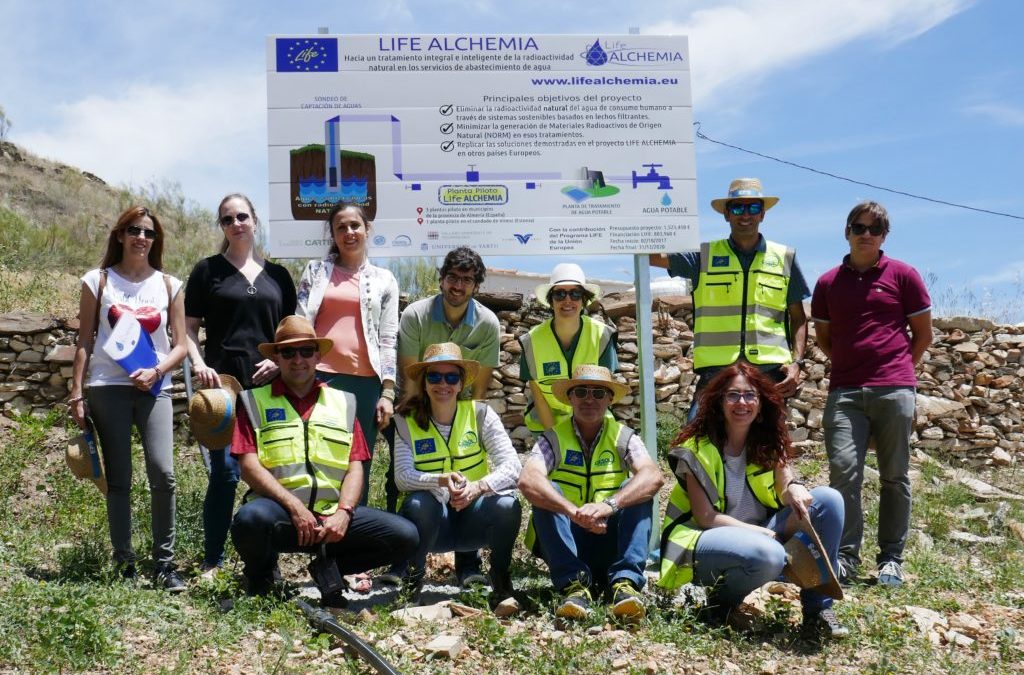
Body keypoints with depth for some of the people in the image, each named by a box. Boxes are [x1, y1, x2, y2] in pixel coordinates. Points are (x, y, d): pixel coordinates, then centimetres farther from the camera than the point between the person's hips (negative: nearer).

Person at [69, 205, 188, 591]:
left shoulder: (168, 285, 9)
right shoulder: (99, 281, 7)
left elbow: (180, 345, 7)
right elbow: (85, 342, 7)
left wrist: (156, 372, -11)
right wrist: (77, 393, 1)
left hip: (153, 389, 0)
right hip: (108, 389, 0)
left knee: (162, 473, -13)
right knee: (118, 480, 2)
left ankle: (165, 563, -3)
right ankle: (124, 565, 9)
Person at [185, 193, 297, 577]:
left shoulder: (277, 275, 15)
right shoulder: (209, 270, 8)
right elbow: (188, 326, 6)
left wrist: (279, 361, -2)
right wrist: (199, 364, -10)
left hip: (269, 385, 3)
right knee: (225, 471, -8)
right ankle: (212, 562, 2)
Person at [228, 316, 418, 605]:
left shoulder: (343, 402, 18)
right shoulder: (256, 400, 10)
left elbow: (355, 468, 10)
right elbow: (249, 465, -3)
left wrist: (343, 512, -9)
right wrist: (294, 507, -15)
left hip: (333, 513, 3)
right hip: (281, 509, -3)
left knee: (405, 536, -19)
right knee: (251, 519, -39)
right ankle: (260, 575, -1)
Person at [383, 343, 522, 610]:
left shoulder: (480, 414, -5)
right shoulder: (407, 421, -5)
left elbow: (512, 466, -15)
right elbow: (402, 475, -17)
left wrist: (478, 486, -35)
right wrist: (441, 480, -37)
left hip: (472, 518, 1)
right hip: (430, 519, 0)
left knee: (507, 504, -30)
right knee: (419, 503, -34)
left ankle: (501, 582, -3)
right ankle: (408, 580, -5)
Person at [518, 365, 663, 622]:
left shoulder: (623, 437, -1)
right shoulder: (554, 439, -4)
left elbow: (654, 476, -22)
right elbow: (528, 480, -26)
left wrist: (609, 505, -41)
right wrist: (574, 512, -44)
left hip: (610, 541, 1)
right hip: (565, 542, -1)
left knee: (637, 491, -22)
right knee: (545, 493, -25)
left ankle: (626, 582, -34)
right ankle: (574, 582, -33)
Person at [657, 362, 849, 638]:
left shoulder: (769, 443, 5)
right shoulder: (697, 449, -11)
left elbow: (785, 484, -9)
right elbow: (705, 517, -15)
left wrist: (794, 489, -33)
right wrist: (763, 533, -23)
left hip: (762, 531, 6)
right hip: (705, 540, -6)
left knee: (829, 499, -14)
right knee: (768, 555, -39)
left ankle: (818, 609, -12)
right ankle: (721, 600, -6)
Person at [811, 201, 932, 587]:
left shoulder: (902, 275, 7)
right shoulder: (828, 283, 12)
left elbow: (923, 334, 12)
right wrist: (851, 366, 13)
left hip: (894, 390, -1)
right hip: (844, 391, 1)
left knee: (895, 477, 4)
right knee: (843, 470, -10)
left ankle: (891, 560, 12)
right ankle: (845, 556, -3)